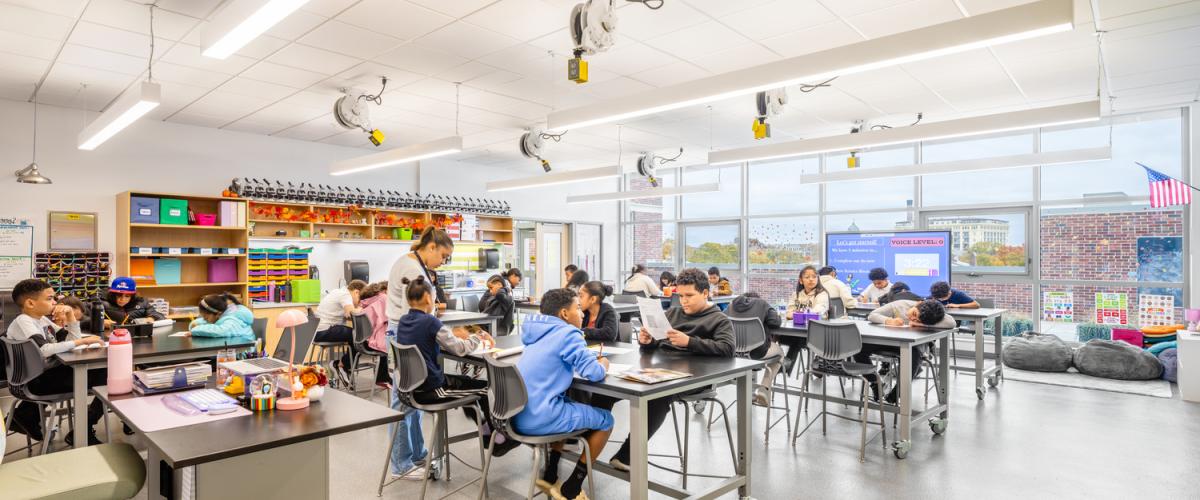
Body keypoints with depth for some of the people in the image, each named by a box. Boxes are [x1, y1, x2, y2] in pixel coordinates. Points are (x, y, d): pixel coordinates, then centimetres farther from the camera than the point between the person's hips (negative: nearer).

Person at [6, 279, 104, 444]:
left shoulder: (43, 319, 12)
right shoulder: (23, 322, -14)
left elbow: (73, 338, 14)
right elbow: (43, 350, -30)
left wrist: (70, 314, 1)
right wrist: (82, 341, -28)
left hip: (51, 372, 9)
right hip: (37, 380, -9)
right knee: (97, 380, -21)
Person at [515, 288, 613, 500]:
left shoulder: (540, 332, 13)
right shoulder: (567, 333, -11)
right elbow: (594, 373, -18)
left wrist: (589, 356, 15)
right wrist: (603, 365, 6)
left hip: (519, 415, 9)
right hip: (540, 418, -8)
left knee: (570, 404, 34)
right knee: (605, 419, 11)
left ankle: (549, 477, 30)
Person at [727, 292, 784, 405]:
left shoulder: (732, 304, 19)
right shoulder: (762, 303, 10)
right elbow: (776, 322, 3)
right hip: (756, 350, -4)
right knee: (779, 351, 31)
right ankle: (764, 387, 15)